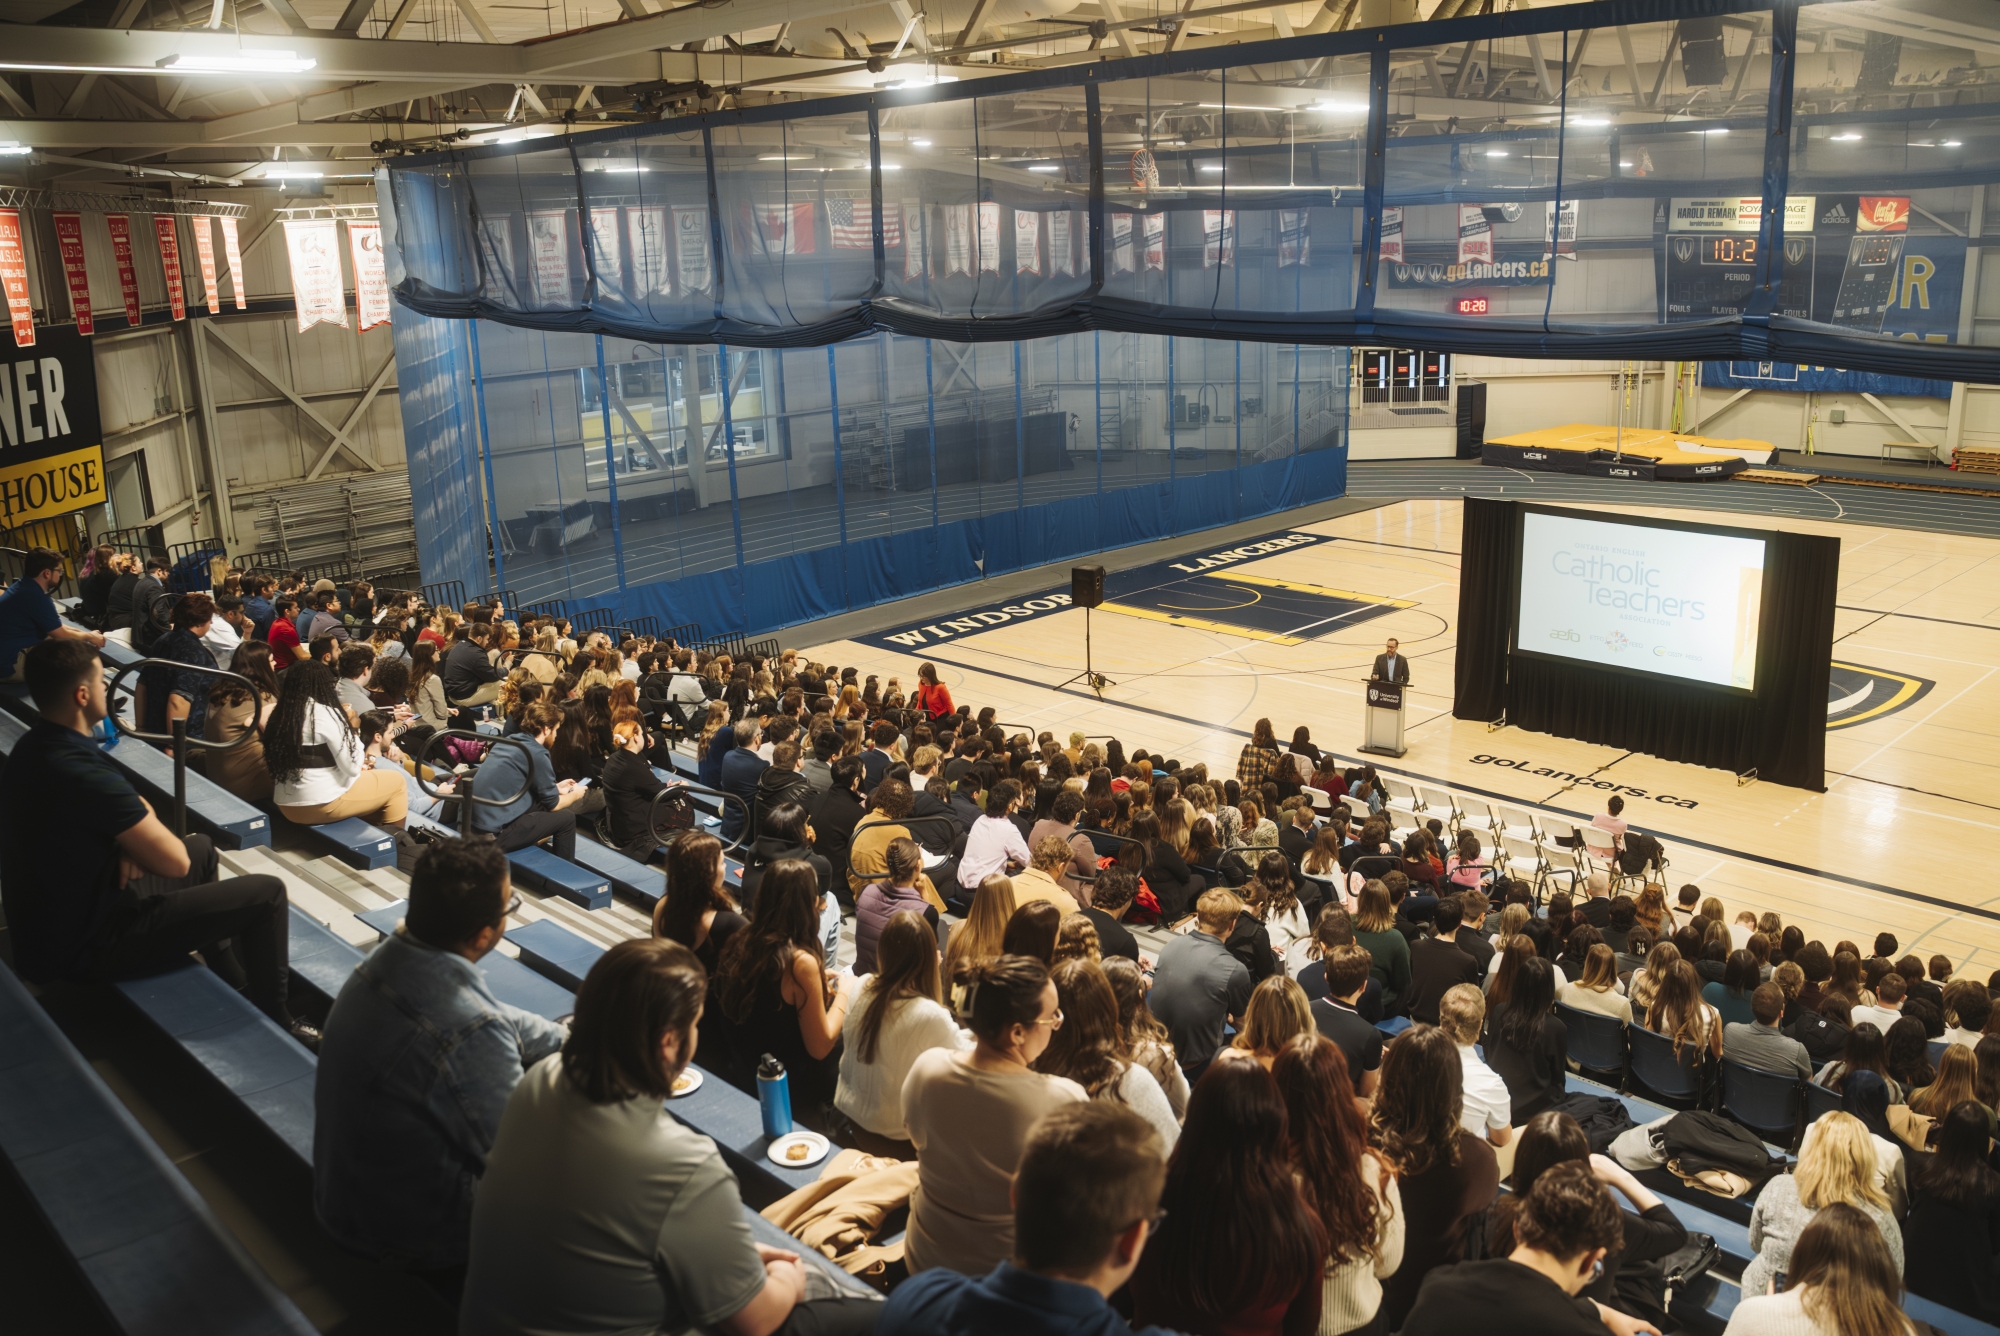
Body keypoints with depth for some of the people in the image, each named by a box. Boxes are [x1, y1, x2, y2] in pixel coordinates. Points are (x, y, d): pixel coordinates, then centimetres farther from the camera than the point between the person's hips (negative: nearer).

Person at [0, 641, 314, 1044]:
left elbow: (126, 804, 13)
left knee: (203, 849, 28)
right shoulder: (83, 774, -32)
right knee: (266, 894, -6)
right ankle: (275, 1021, 12)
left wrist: (133, 838, -9)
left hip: (46, 920, 10)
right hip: (86, 945, -10)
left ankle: (235, 982, 39)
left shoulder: (35, 747, 0)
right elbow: (174, 862, -23)